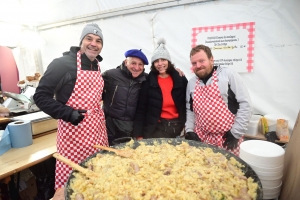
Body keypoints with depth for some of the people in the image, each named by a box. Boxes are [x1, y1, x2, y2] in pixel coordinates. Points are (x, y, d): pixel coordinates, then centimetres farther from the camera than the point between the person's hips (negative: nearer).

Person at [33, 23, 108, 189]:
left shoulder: (97, 67, 10)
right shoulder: (62, 63, -11)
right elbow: (40, 96, -11)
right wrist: (67, 113, -20)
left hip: (97, 128, 7)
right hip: (73, 129, -6)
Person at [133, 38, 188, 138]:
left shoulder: (180, 79, -1)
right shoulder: (148, 81, -6)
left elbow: (186, 104, 7)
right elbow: (141, 109, -5)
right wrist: (138, 134, -8)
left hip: (178, 126, 3)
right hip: (156, 128, -2)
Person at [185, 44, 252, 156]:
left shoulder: (228, 75, -8)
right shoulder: (191, 83, 7)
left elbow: (245, 104, -9)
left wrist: (236, 133, -10)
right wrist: (189, 130, 2)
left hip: (226, 138, -3)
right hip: (200, 138, 4)